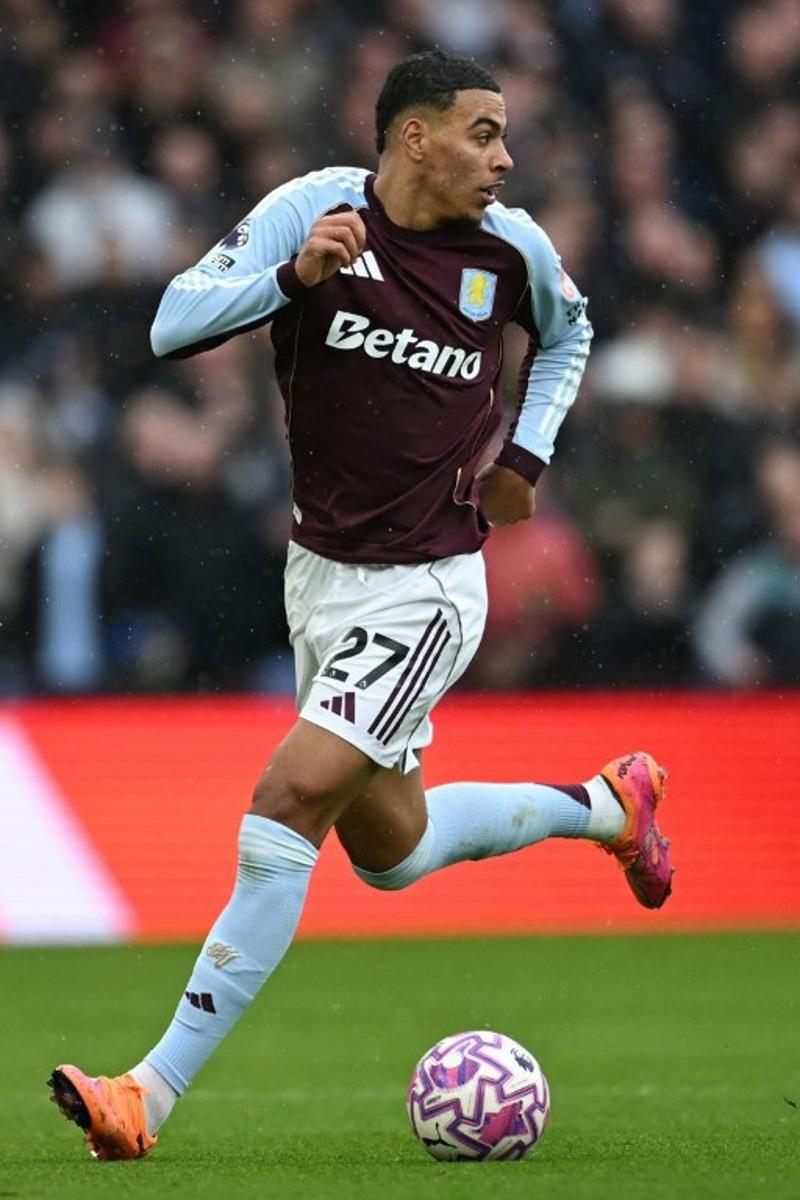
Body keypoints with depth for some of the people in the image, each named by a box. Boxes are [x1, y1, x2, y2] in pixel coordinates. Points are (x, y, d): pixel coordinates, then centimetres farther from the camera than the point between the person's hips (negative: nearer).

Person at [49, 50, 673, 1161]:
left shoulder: (512, 248, -4)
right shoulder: (315, 211, -9)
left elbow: (567, 331, 21)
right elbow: (175, 322, -18)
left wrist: (526, 457, 9)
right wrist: (295, 275, -33)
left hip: (426, 590, -3)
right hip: (321, 573, 3)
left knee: (289, 803, -18)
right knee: (389, 848, 16)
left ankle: (154, 1092, -17)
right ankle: (605, 806, 44)